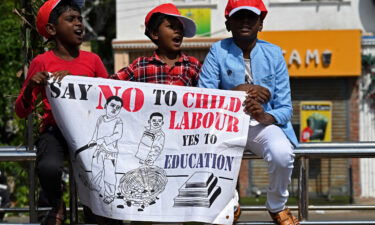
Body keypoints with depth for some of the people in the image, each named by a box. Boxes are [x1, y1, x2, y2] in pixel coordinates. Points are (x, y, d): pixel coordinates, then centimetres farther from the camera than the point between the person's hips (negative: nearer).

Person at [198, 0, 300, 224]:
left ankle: (277, 206, 4)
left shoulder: (273, 54, 1)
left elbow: (285, 108, -2)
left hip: (264, 122, 0)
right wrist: (238, 92, -18)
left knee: (282, 154, -33)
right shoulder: (218, 51, -2)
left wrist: (266, 117, -24)